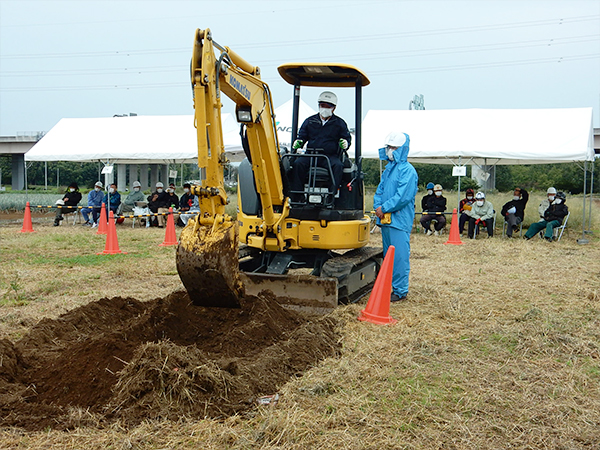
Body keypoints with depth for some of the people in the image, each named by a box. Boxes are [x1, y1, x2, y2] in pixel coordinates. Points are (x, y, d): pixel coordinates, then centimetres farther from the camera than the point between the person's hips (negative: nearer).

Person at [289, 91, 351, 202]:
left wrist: (345, 143, -10)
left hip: (330, 155, -1)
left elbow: (347, 137, 16)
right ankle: (297, 196, -28)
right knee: (298, 164, -29)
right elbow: (302, 136, 22)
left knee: (338, 166, -35)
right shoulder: (310, 121, 18)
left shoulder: (339, 123, 14)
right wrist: (298, 142, -2)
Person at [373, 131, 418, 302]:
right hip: (385, 219, 9)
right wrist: (377, 206, 1)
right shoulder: (388, 169, 16)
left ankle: (400, 291, 2)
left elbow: (403, 196, -18)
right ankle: (388, 287, 23)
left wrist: (384, 208, -15)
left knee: (399, 256, -5)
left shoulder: (408, 170, -11)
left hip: (400, 221, -9)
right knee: (388, 255, 14)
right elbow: (380, 190, 19)